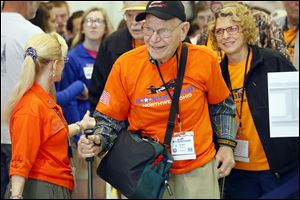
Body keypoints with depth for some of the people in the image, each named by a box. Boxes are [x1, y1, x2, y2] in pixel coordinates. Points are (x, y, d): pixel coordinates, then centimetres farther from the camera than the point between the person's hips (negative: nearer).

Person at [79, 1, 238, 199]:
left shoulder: (205, 60, -9)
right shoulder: (125, 65, -13)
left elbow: (222, 105, 10)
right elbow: (111, 120, -2)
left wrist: (226, 144, 1)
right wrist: (98, 143, -21)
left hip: (198, 167, 1)